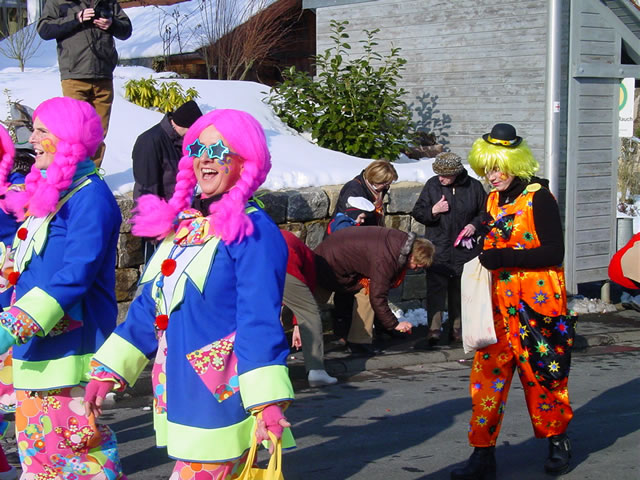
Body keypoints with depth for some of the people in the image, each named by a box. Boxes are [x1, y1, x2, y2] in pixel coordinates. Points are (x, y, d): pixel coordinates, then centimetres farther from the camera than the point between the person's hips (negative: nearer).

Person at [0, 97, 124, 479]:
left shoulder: (89, 196, -13)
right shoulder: (44, 193, 15)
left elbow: (75, 275, -22)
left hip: (71, 347, -9)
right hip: (37, 348, 9)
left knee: (76, 442, -7)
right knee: (36, 444, 12)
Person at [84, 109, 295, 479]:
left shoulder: (252, 231, -11)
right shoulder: (181, 223, 12)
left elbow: (260, 320, -18)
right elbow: (149, 305, 16)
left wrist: (268, 400, -24)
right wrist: (110, 368, 14)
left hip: (221, 393, -8)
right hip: (178, 389, 8)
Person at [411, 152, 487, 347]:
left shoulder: (473, 187, -1)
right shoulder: (432, 185, -1)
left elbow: (485, 212, 12)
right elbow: (417, 212, 5)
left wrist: (475, 225, -6)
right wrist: (433, 211, -14)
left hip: (464, 249, 1)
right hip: (438, 249, -1)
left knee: (460, 292, 9)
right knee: (435, 290, -5)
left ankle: (456, 330, 20)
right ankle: (433, 332, -2)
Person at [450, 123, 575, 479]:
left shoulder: (539, 197, -11)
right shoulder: (494, 199, 11)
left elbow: (554, 253, -18)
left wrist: (504, 257, -23)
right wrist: (477, 243, 3)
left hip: (538, 303, -6)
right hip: (500, 302, 6)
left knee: (541, 374, 6)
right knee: (487, 373, -1)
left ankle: (558, 440, 28)